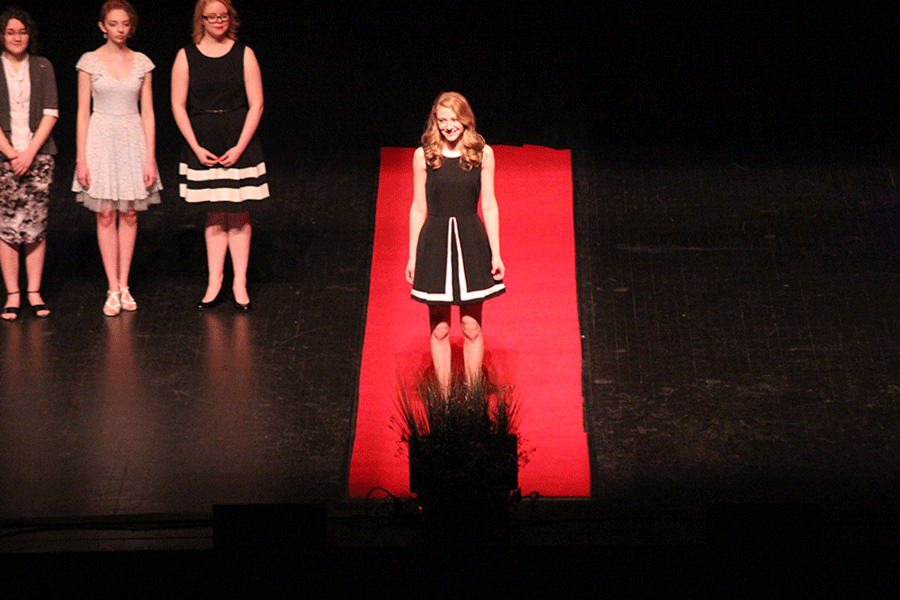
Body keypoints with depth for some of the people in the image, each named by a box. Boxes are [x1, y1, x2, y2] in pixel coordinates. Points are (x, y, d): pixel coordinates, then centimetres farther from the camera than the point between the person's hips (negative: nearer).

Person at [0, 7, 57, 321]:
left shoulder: (42, 67, 9)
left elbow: (51, 113, 4)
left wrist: (30, 151, -6)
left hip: (38, 153, 1)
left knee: (36, 224, -2)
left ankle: (34, 292, 5)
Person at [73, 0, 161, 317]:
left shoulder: (142, 63, 4)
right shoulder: (90, 62, -1)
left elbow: (147, 112, 5)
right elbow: (83, 112, 0)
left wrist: (151, 158, 0)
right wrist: (81, 158, -5)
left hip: (133, 138, 2)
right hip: (101, 137, -2)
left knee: (129, 215, 4)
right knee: (106, 215, -2)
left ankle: (124, 286, 12)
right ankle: (113, 290, 1)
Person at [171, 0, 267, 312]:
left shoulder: (243, 55, 1)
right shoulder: (186, 57, 2)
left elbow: (256, 105, -1)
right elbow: (178, 105, 2)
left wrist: (239, 147, -9)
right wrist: (196, 148, -7)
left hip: (239, 144, -1)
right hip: (202, 147, 1)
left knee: (238, 216, 2)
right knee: (214, 216, 5)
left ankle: (240, 284, 7)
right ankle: (214, 283, 11)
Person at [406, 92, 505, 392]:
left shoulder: (482, 153, 0)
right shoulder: (424, 155, -1)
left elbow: (489, 205, 4)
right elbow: (418, 208, 5)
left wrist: (495, 253, 1)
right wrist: (412, 256, 5)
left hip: (470, 242, 0)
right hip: (435, 241, 0)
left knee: (472, 327, 4)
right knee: (440, 328, 4)